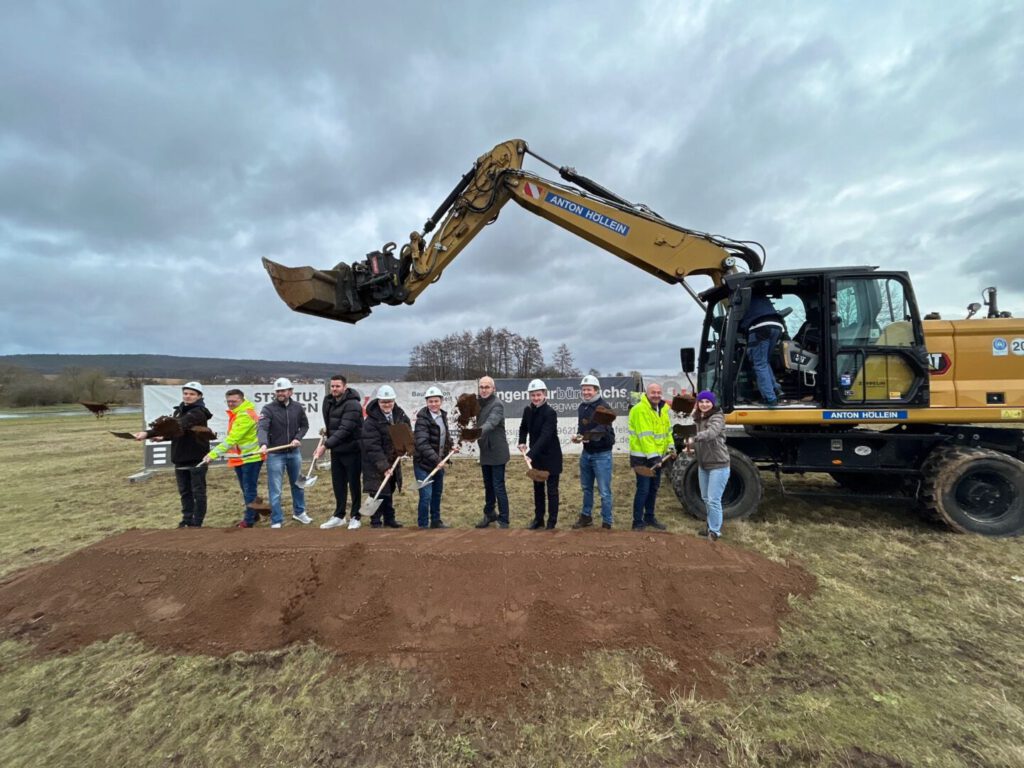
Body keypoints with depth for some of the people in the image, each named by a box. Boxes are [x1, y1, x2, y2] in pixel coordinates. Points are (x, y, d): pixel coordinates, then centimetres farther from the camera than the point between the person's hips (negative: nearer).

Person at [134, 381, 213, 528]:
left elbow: (177, 426, -29)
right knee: (184, 492, 15)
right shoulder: (178, 410, 12)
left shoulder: (198, 412, -17)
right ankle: (187, 520, 26)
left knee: (198, 492, 3)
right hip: (181, 458, 8)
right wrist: (162, 437, -5)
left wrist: (148, 433, -36)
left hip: (197, 459, -8)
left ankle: (197, 523, 12)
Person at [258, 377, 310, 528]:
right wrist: (263, 444, -44)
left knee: (298, 484, 18)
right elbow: (262, 428, -26)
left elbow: (305, 425, 10)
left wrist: (298, 438, -9)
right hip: (275, 454, -4)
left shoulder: (297, 408, -1)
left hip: (294, 453, 4)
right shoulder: (268, 409, -12)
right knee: (275, 490, 1)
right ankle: (276, 521, 13)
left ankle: (299, 512, 37)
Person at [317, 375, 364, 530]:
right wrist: (324, 444, 3)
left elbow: (344, 430, -25)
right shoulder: (329, 403, 8)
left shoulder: (353, 405, -18)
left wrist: (325, 445, -28)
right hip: (336, 451, 7)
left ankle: (355, 517, 16)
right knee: (338, 484, 14)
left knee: (354, 484, 4)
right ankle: (339, 516, 26)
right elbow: (329, 427, 15)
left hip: (352, 451, -7)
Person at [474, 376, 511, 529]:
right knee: (488, 486, 19)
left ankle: (503, 520, 8)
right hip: (485, 452, 7)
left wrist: (477, 432, -52)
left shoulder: (497, 404, -17)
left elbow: (491, 423, -35)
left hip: (497, 452, -7)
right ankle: (489, 514, 34)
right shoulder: (478, 403, 9)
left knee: (498, 487, -3)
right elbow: (478, 423, 9)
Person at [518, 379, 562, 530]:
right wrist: (522, 442, 2)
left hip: (551, 457, -6)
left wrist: (531, 454, -36)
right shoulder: (528, 410, 1)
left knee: (552, 489, 3)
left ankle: (552, 522, 14)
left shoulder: (550, 412, -20)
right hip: (536, 456, 7)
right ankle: (538, 519, 27)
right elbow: (524, 427, 19)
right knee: (538, 488, 15)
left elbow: (545, 436, -29)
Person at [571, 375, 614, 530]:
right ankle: (586, 517, 34)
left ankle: (606, 523, 12)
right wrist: (577, 436, -5)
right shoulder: (582, 407, 6)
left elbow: (602, 431, -28)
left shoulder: (603, 407, -16)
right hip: (586, 453, 7)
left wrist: (585, 436, -44)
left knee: (604, 491, 0)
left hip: (602, 454, -7)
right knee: (586, 487, 19)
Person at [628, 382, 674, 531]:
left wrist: (670, 446, 5)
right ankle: (638, 522, 5)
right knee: (643, 489, -6)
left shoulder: (663, 408, 7)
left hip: (658, 455, 8)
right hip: (643, 456, -8)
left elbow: (667, 429, 16)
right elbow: (645, 436, -25)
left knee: (653, 488, 17)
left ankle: (649, 517, 32)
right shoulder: (640, 410, -21)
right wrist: (652, 455, -28)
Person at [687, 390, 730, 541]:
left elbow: (711, 433, -37)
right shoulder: (700, 419, 10)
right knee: (706, 498, 19)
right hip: (703, 464, 9)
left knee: (714, 500, -5)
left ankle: (715, 532, 10)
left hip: (718, 465, -8)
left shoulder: (717, 418, -16)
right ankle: (711, 526, 36)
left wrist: (693, 438, -48)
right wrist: (692, 446, -1)